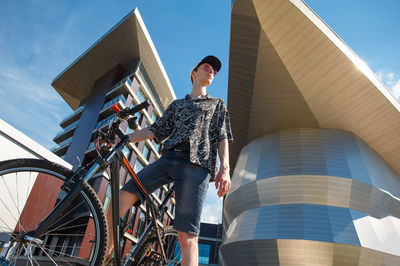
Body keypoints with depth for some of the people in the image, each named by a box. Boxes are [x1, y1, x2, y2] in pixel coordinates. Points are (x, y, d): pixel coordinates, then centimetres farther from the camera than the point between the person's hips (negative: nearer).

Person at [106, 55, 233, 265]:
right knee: (121, 200, -12)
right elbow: (155, 130, 24)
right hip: (167, 159, 4)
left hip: (196, 164, -3)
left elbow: (222, 137, 10)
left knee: (187, 236, -14)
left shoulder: (218, 104, 24)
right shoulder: (177, 105, 30)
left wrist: (224, 169, -6)